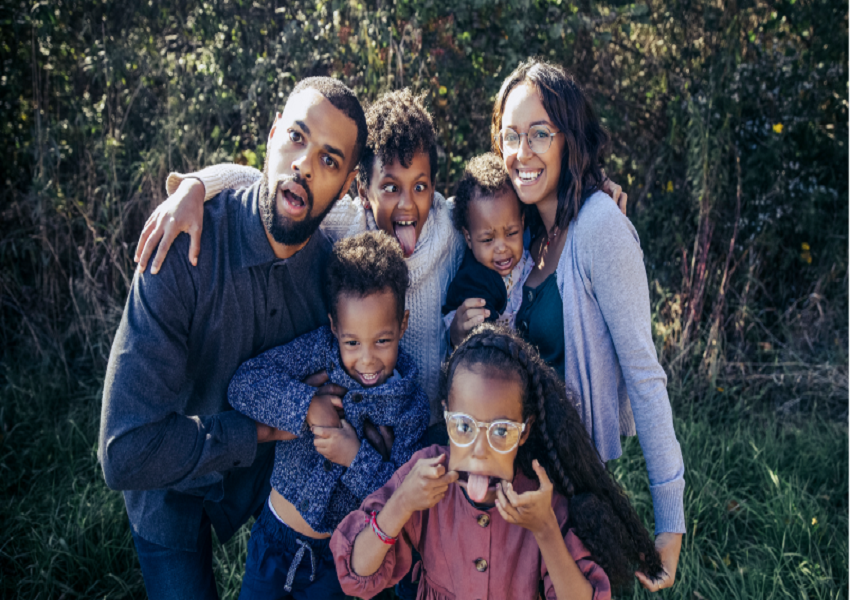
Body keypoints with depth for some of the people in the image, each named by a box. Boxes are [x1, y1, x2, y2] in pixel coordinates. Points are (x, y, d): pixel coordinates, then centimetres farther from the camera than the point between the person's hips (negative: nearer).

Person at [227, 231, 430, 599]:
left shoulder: (411, 406, -13)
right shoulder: (321, 350, -14)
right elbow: (244, 384, -18)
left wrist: (357, 457, -27)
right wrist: (309, 406, -27)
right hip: (275, 537, 1)